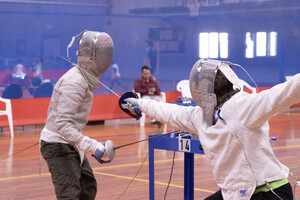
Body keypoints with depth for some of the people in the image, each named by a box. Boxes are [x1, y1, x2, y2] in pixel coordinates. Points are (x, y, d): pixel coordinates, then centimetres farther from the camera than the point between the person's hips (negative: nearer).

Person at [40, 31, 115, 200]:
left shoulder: (84, 78, 8)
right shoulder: (74, 81, -22)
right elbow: (62, 123, -28)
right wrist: (92, 147, -34)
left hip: (68, 144, 10)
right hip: (59, 146, -10)